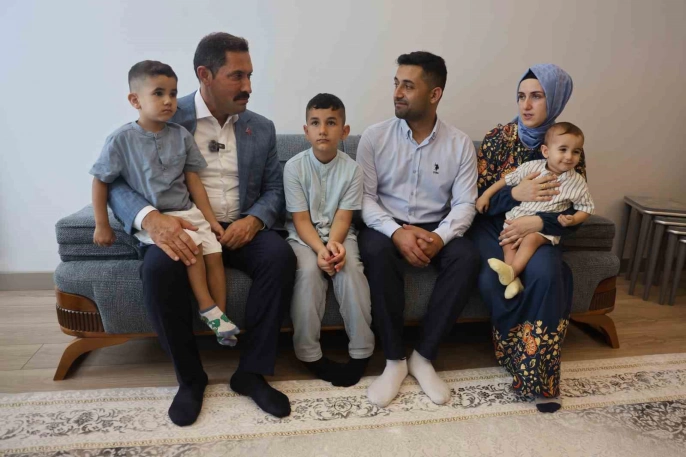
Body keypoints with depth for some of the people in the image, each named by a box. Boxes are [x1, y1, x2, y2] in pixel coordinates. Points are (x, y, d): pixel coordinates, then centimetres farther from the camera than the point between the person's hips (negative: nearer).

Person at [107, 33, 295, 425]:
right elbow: (116, 181, -6)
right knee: (159, 269, -33)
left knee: (281, 256, -29)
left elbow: (274, 190, 8)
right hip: (182, 229, -2)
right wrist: (151, 217, -28)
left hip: (242, 228, 2)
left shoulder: (262, 128, 8)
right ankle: (190, 377, -9)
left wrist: (254, 220, -16)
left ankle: (252, 371, -12)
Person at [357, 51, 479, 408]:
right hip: (386, 225, -1)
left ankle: (424, 356, -15)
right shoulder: (374, 137, -3)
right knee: (377, 252, -35)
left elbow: (465, 203, -3)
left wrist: (440, 236, -24)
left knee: (467, 257, -29)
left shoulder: (460, 144, 1)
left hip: (434, 228, 2)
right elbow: (364, 197, -7)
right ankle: (394, 360, -19)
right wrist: (396, 231, -24)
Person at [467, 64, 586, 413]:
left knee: (544, 274, -32)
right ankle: (527, 360, -3)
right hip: (492, 225, 0)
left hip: (539, 230, 1)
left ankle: (537, 371, -14)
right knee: (492, 279, -29)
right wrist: (516, 193, -22)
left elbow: (576, 211, -1)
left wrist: (538, 223, -21)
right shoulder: (498, 138, -3)